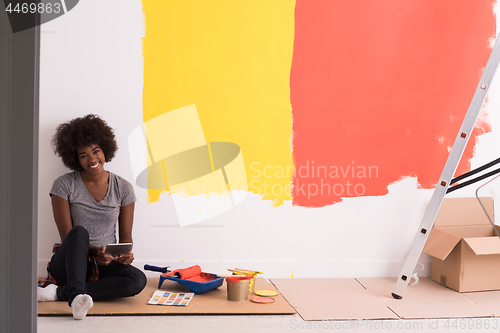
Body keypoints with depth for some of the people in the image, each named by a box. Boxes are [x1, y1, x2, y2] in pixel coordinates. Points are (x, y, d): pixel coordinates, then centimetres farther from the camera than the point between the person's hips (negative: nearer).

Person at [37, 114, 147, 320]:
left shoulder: (123, 189, 4)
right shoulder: (64, 185, -3)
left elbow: (125, 235, 8)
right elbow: (68, 235, -7)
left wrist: (126, 253, -15)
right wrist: (94, 252, -25)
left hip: (105, 266, 3)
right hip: (69, 263, -2)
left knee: (138, 280, -29)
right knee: (80, 232, -34)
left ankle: (60, 292, -27)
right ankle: (77, 296, -52)